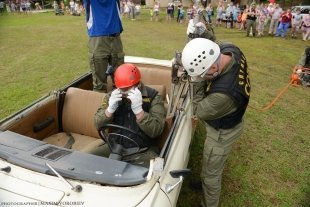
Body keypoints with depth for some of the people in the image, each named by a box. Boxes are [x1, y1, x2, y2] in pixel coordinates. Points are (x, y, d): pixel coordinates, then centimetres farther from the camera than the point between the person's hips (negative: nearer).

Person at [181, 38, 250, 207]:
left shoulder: (224, 94, -45)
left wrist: (197, 82, -30)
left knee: (210, 174, 16)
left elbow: (199, 111, -25)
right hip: (232, 120, 9)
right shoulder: (230, 49, -22)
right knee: (215, 165, 34)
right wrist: (188, 61, -13)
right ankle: (207, 184, 61)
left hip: (222, 133, -9)